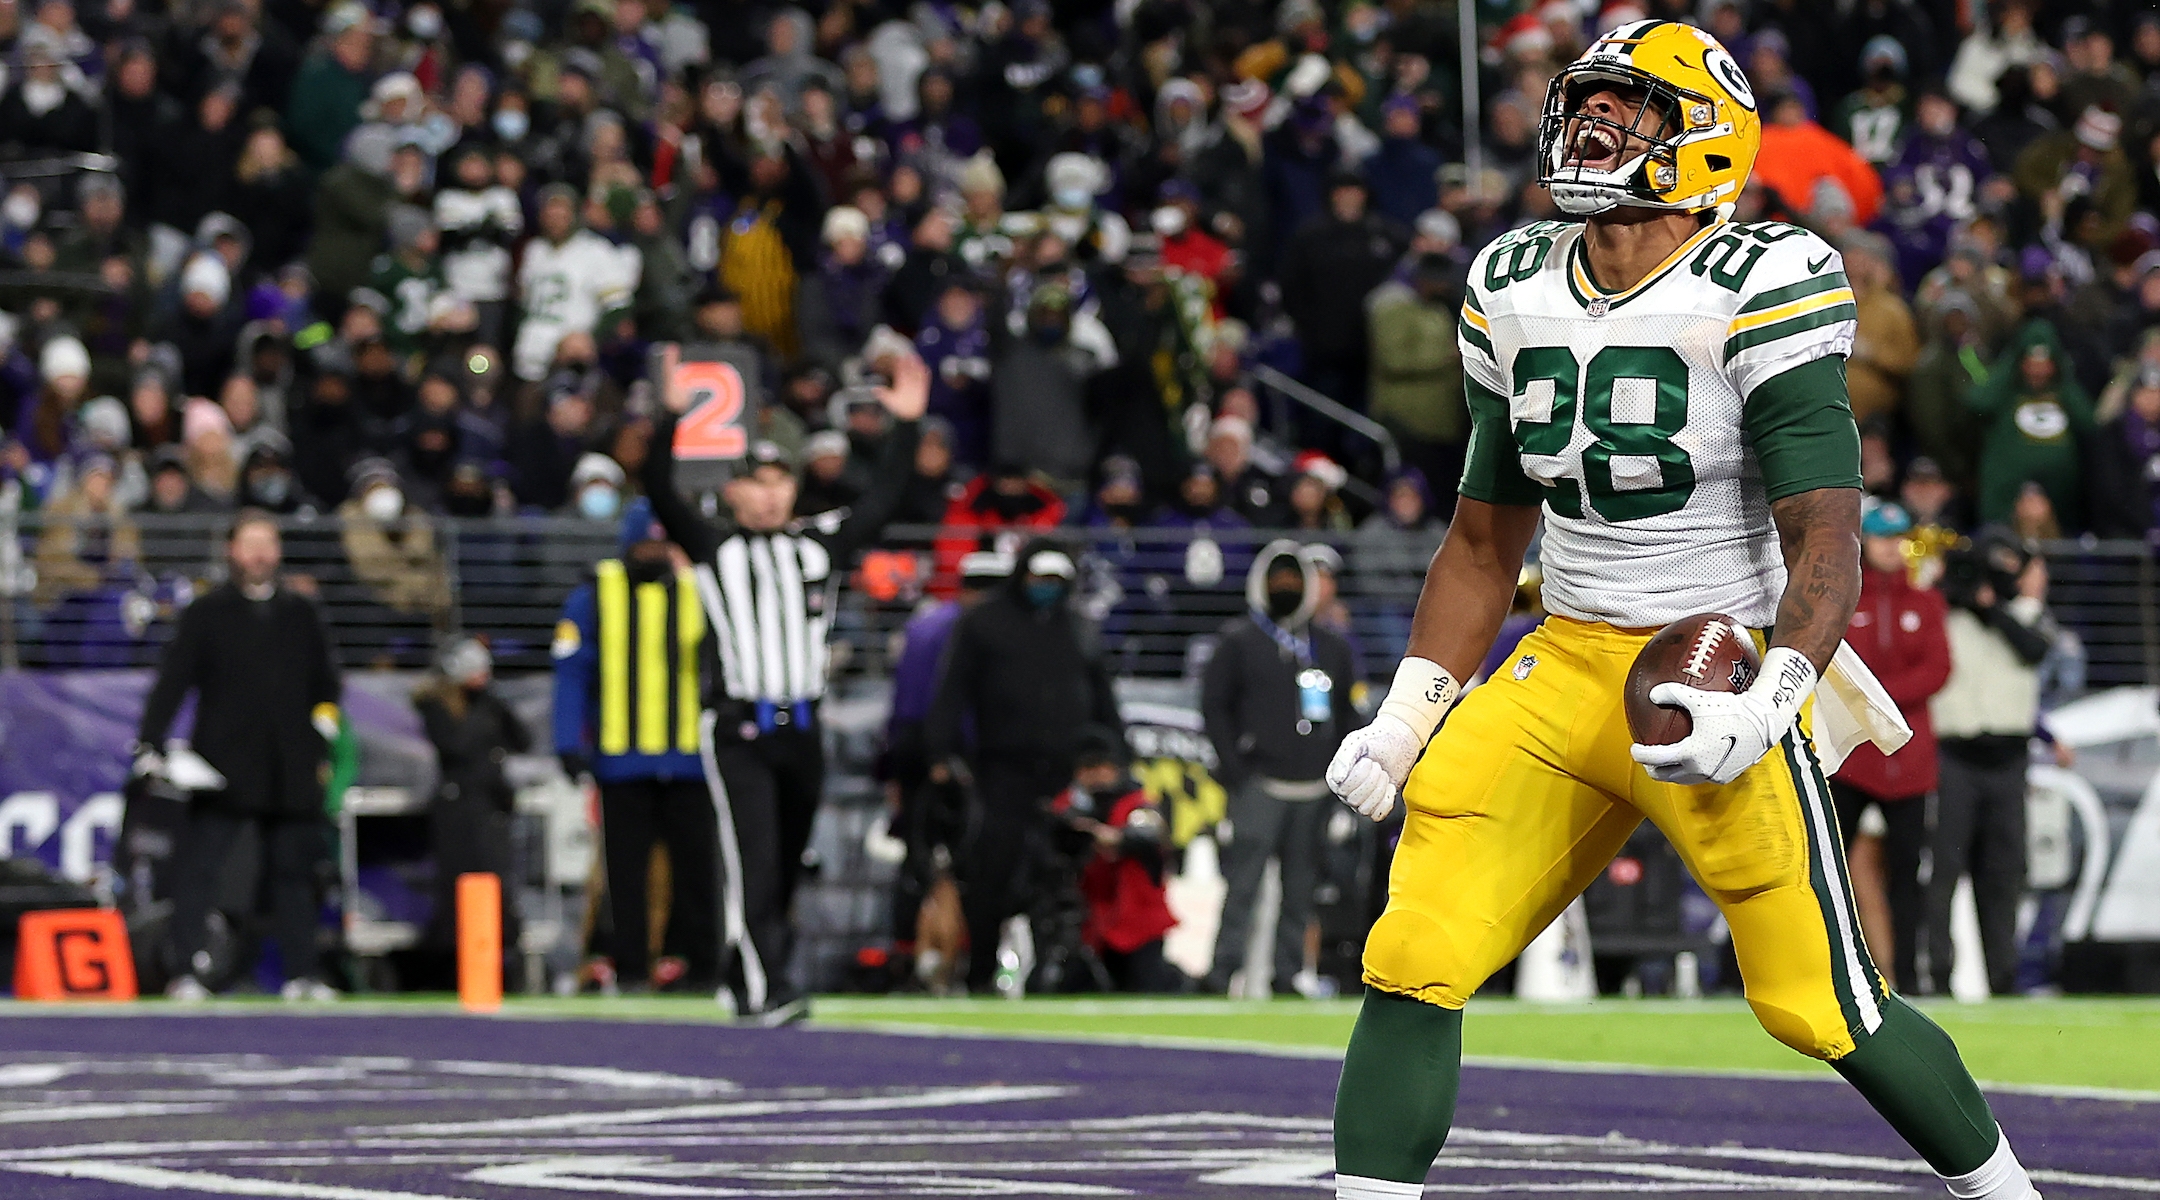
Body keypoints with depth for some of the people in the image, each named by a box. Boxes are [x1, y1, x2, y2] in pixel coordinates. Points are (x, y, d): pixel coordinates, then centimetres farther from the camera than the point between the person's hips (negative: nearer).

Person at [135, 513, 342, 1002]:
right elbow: (173, 678, -2)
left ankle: (303, 974, 12)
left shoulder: (301, 614, 14)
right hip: (222, 765, -3)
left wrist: (325, 719, 6)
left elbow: (326, 680, 23)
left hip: (290, 772, 3)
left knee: (293, 871, 7)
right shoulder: (206, 614, 4)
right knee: (199, 869, -9)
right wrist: (149, 743, -12)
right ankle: (187, 973, -10)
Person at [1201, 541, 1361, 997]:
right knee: (1244, 880, -12)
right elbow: (1214, 705, 1)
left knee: (1300, 888, 4)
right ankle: (1223, 972, -13)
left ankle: (1288, 974, 8)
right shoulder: (1239, 643, 5)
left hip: (1314, 789, 4)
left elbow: (1349, 715, 20)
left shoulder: (1332, 649, 17)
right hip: (1259, 784, -4)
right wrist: (1235, 767, -8)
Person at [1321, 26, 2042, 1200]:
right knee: (1411, 964, -9)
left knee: (1820, 1007, -1)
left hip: (1719, 686, -5)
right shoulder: (1512, 293, 9)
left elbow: (1827, 541, -16)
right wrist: (1404, 720, 10)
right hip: (1563, 668, 5)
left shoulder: (1763, 291, -11)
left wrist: (1767, 703, -31)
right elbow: (1484, 542, 18)